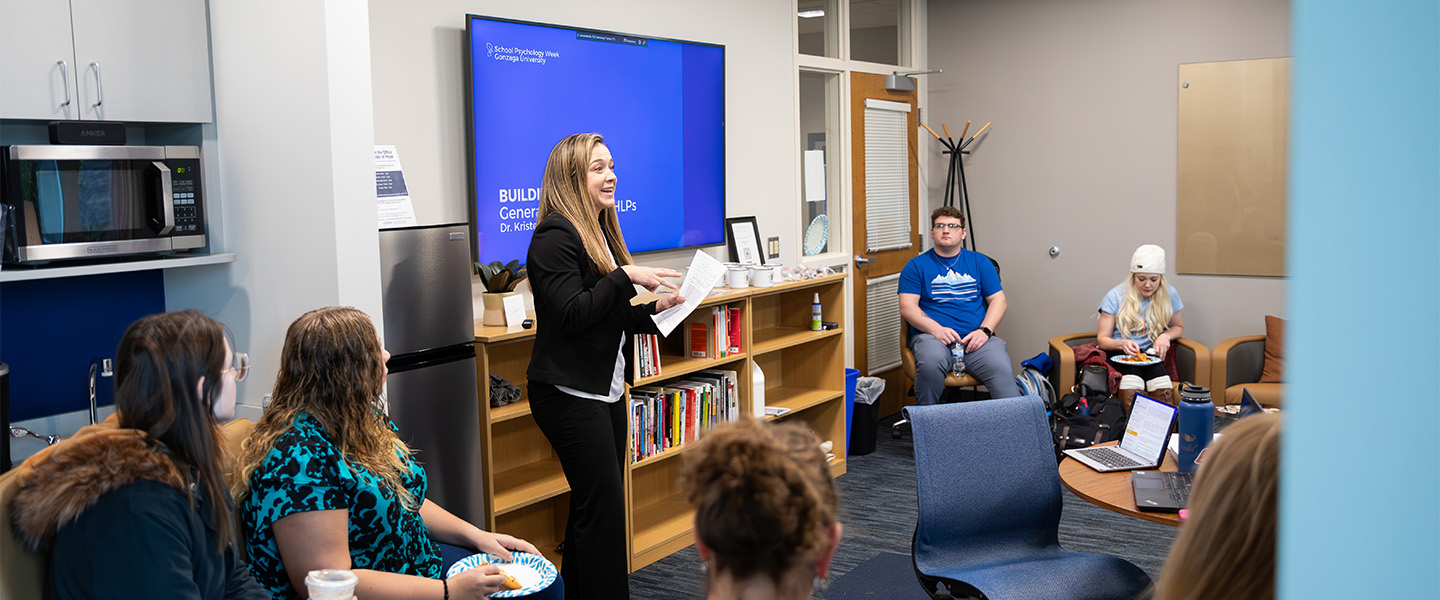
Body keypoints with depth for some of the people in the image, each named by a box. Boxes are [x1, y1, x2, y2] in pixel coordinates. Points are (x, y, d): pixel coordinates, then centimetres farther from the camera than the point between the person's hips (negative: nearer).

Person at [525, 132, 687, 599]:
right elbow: (571, 314, -22)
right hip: (570, 393, -9)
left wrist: (652, 310, 5)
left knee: (593, 504, 13)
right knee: (604, 507, -7)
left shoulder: (600, 233, 15)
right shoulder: (555, 236, -14)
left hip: (606, 389, 9)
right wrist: (625, 276, -20)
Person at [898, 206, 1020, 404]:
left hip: (976, 338, 2)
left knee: (1002, 371, -29)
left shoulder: (980, 262, 19)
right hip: (932, 336, -2)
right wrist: (936, 329, -15)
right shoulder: (917, 265, 11)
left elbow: (998, 300, 13)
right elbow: (907, 306, 1)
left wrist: (984, 330, -6)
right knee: (930, 364, -36)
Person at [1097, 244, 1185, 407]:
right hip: (1119, 354, -2)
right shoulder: (1116, 296, -2)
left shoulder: (1169, 295, 5)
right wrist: (1122, 344, -24)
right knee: (1131, 384, -38)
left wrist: (1166, 336, -1)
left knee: (1164, 391, -33)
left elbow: (1178, 326, 23)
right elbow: (1102, 340, -1)